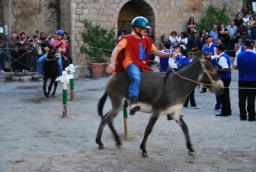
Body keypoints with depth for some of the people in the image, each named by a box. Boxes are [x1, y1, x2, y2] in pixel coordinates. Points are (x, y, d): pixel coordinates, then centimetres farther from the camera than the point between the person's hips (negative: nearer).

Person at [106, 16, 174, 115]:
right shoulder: (128, 39, -1)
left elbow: (156, 52, 21)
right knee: (136, 79, -36)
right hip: (131, 64, -7)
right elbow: (116, 50, -10)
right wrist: (112, 63, -25)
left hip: (143, 66, 8)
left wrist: (169, 55, 4)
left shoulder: (147, 40, 17)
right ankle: (133, 103, -50)